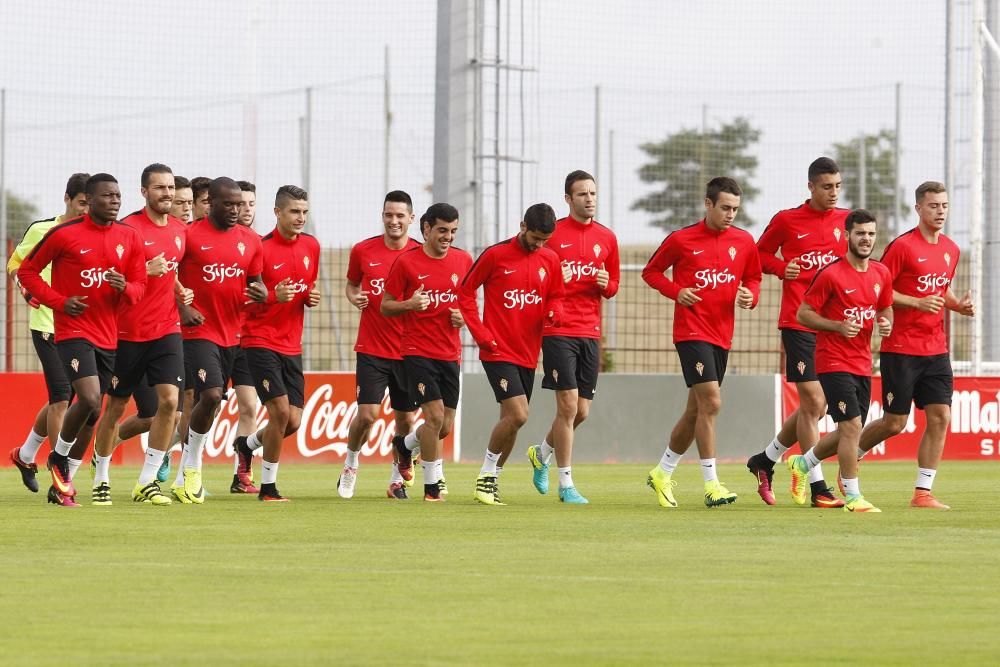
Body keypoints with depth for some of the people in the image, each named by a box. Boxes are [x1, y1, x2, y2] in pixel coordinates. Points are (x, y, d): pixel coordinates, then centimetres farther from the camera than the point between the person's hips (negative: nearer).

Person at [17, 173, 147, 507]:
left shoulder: (130, 237, 5)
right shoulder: (64, 234, -8)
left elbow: (140, 285, 13)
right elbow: (27, 271, 1)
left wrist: (126, 288, -12)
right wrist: (59, 301, -11)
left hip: (108, 336, 5)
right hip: (73, 331, -5)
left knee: (92, 413, 8)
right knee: (90, 399, -22)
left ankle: (63, 483, 22)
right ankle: (59, 457, 4)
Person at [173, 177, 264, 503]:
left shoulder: (250, 241, 8)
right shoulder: (189, 235, -7)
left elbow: (255, 281, 18)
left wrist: (261, 293, -6)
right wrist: (182, 307, -15)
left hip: (232, 334, 6)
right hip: (199, 330, -6)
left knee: (210, 402, 10)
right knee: (211, 395, -20)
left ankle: (185, 477, 20)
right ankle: (192, 464, -1)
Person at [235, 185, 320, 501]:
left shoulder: (311, 246, 7)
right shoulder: (261, 248, -12)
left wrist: (312, 297, -1)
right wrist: (273, 296, -26)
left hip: (291, 346, 6)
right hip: (260, 342, -6)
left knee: (292, 422, 2)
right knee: (280, 410, -16)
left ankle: (248, 444, 33)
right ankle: (268, 487, -3)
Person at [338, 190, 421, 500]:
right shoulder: (363, 251, 1)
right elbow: (351, 285, 17)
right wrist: (354, 297, -5)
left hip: (409, 351, 1)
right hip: (372, 349, -1)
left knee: (406, 419, 5)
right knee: (367, 414, -10)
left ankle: (397, 480, 23)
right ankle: (351, 462, 19)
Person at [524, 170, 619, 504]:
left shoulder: (607, 238, 10)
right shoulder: (551, 233, -3)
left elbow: (613, 286, 17)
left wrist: (606, 284, -5)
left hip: (590, 334, 5)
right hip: (558, 330, -5)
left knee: (581, 411, 6)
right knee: (568, 405, -11)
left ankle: (542, 453, 34)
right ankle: (566, 484, -3)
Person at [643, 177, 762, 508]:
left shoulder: (744, 241, 6)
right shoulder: (682, 239, -4)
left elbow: (753, 278, 18)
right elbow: (651, 271, 7)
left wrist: (750, 296, -4)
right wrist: (676, 291, -10)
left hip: (722, 335, 5)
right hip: (691, 330, -5)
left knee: (696, 410, 12)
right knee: (711, 403, -17)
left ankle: (662, 473, 30)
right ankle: (711, 484, -15)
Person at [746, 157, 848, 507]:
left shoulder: (845, 220, 8)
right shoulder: (786, 220, -1)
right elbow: (761, 253, 11)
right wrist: (782, 268, -10)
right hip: (798, 323, -5)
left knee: (816, 406, 9)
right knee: (812, 402, -10)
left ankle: (766, 459, 29)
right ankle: (818, 488, -6)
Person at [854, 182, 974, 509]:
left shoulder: (951, 250, 11)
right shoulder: (903, 246, -11)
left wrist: (958, 305, 4)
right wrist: (917, 303, -20)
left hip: (936, 349, 6)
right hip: (901, 349, -6)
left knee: (940, 417, -4)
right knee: (894, 423, -2)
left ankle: (923, 492, 1)